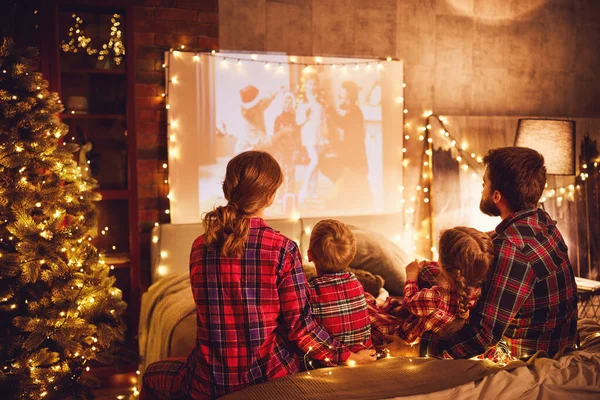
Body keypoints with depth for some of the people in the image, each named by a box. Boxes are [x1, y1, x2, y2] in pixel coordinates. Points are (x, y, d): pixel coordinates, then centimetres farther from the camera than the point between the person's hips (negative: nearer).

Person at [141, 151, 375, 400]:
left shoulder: (200, 247, -6)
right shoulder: (282, 248, -15)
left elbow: (211, 315, 6)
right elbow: (300, 326, -13)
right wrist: (347, 357, 2)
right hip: (269, 375, 0)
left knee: (152, 374, 32)